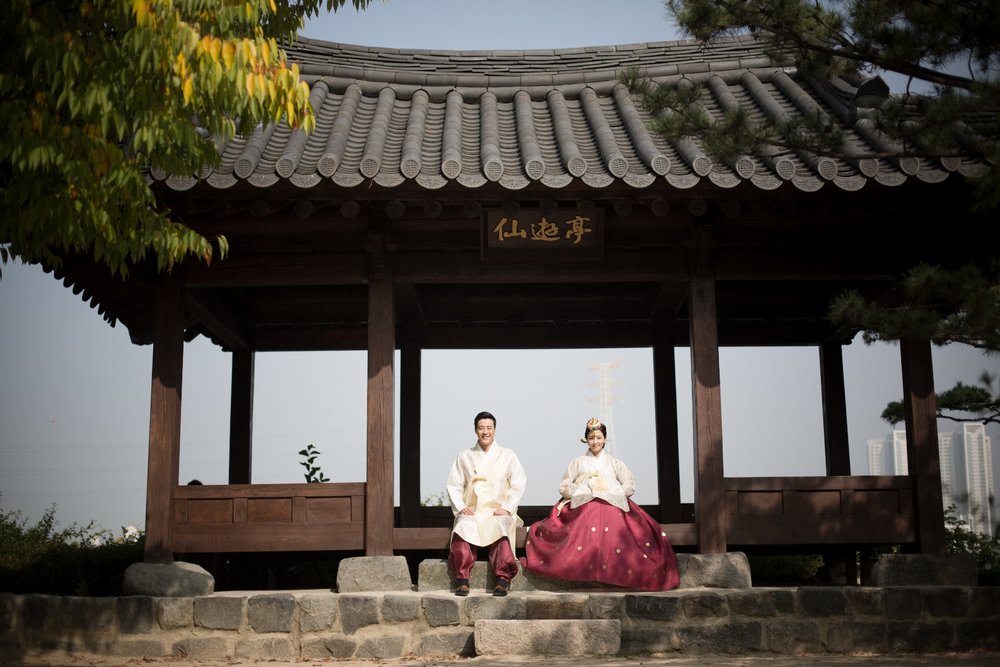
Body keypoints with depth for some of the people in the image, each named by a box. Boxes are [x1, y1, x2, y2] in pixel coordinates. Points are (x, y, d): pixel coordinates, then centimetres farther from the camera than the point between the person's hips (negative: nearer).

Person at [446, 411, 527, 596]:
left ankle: (503, 579, -39)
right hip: (472, 512, 1)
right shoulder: (464, 456, 18)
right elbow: (454, 485, 14)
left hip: (498, 513, -1)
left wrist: (506, 508, -6)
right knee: (462, 528, -34)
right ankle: (462, 580, -34)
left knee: (499, 528, -36)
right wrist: (461, 507, -2)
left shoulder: (507, 456, 14)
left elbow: (519, 485, 7)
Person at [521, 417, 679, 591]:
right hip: (583, 508, -1)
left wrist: (609, 495, -4)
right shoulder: (578, 463, 20)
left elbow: (629, 486, 10)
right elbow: (564, 487, 11)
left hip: (612, 507, 1)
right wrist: (585, 494, -3)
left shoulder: (614, 463, 21)